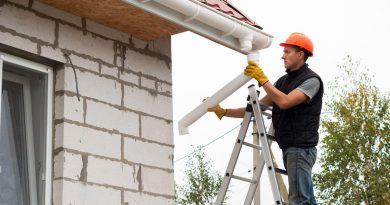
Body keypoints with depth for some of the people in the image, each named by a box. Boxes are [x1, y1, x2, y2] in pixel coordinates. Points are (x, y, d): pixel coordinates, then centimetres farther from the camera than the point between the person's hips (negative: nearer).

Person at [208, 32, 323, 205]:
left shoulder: (311, 80, -6)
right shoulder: (283, 81, 18)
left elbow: (284, 102, -21)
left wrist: (262, 79, -13)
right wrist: (223, 112, 8)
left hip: (301, 148, -8)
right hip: (289, 148, 8)